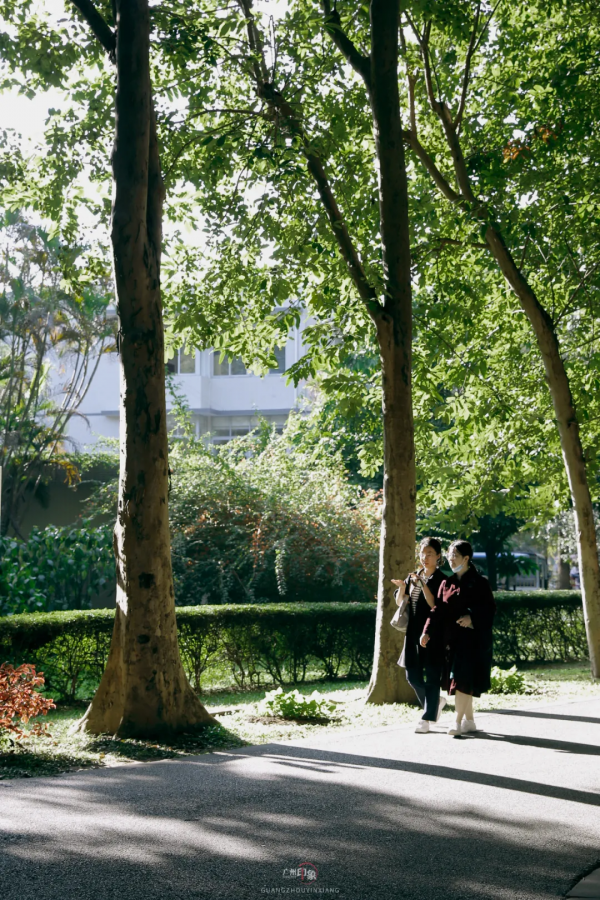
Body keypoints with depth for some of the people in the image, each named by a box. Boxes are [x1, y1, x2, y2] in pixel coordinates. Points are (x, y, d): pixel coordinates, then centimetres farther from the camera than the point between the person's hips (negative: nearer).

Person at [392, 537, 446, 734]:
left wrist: (423, 584, -22)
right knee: (413, 676, 8)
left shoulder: (441, 580, -6)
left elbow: (436, 605, -17)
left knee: (431, 677, -3)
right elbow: (400, 603, 10)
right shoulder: (413, 577, 12)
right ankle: (436, 703, 31)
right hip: (414, 633, 6)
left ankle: (426, 719, 0)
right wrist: (402, 587, -9)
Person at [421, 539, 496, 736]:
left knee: (462, 679, -11)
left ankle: (459, 721, -9)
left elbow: (490, 607, -8)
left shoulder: (479, 582, -4)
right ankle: (469, 720, 19)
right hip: (450, 638, 5)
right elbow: (438, 609, 6)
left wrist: (472, 617, -24)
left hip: (471, 638, -5)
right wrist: (428, 631, -5)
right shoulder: (447, 583, 11)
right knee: (463, 682, 9)